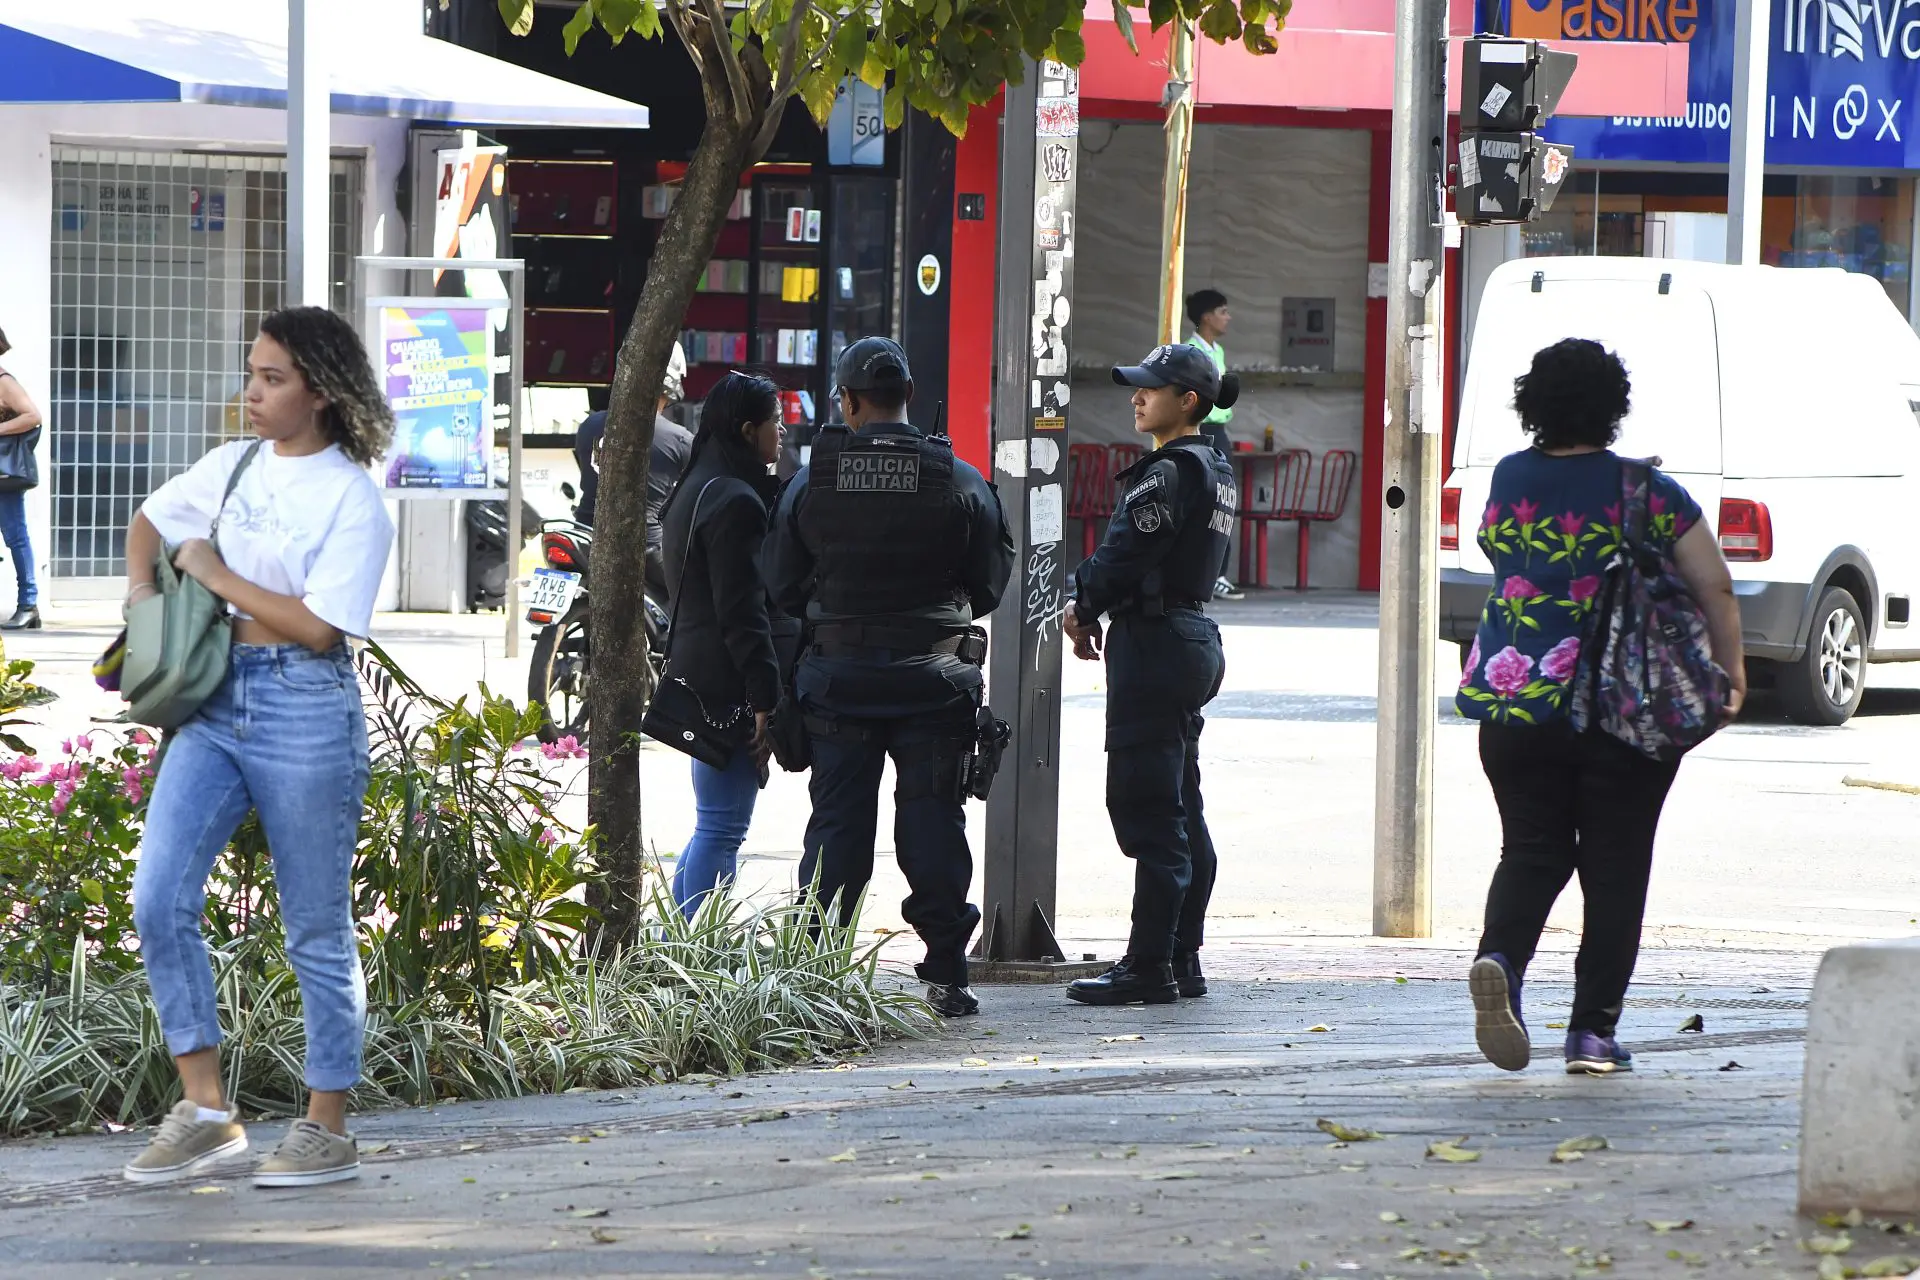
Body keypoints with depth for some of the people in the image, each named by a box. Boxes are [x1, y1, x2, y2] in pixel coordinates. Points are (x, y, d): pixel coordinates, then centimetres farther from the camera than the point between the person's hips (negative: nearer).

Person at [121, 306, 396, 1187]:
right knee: (159, 900, -7)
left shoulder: (352, 501, -9)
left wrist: (215, 575, -11)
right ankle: (205, 1111, 0)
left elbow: (318, 625, -18)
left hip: (305, 711, -6)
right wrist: (142, 587, 9)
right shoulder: (231, 469, 10)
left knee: (317, 931, 3)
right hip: (216, 706, 6)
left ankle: (327, 1130, 12)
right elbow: (151, 520, 29)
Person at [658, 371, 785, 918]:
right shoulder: (735, 502, -14)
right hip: (728, 685, -10)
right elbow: (742, 610, -19)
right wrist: (765, 698, -19)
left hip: (695, 672, 10)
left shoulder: (694, 490, 18)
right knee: (721, 830, -8)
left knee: (715, 827, 17)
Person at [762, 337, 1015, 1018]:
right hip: (933, 678, -1)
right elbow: (990, 585, 3)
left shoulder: (809, 483, -3)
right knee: (932, 821, 4)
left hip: (838, 678, 1)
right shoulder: (961, 483, -5)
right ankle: (946, 973, 4)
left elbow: (782, 587, 3)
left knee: (837, 821, 7)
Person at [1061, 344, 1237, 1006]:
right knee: (1182, 813, 13)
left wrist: (1084, 608, 0)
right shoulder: (1214, 471, 14)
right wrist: (1090, 604, 7)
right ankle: (1182, 960, 17)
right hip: (1194, 637, 10)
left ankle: (1148, 968, -7)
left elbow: (1123, 555, -18)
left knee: (1149, 811, -8)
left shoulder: (1169, 473, -16)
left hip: (1155, 645, -10)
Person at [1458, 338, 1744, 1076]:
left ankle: (1501, 959, -19)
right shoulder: (1647, 492, -6)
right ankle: (1594, 1029, 4)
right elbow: (1714, 588, -3)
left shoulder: (1509, 481, 2)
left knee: (1532, 849, 10)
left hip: (1512, 702, 2)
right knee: (1614, 864, 6)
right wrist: (1731, 669, 10)